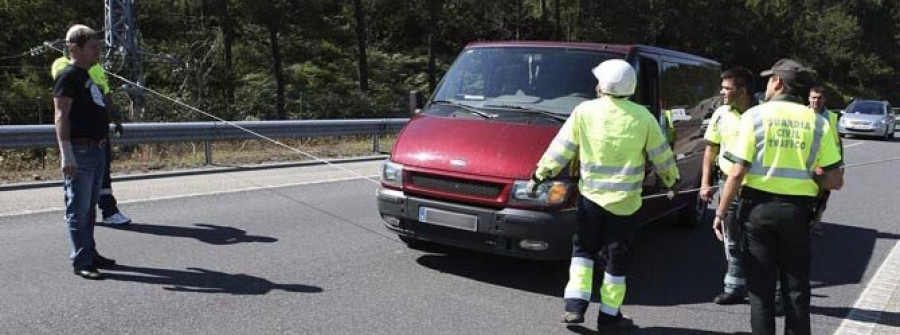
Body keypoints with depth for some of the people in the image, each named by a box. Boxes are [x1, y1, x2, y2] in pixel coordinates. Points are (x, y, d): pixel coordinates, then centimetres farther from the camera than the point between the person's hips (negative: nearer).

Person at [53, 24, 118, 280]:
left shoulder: (86, 77, 18)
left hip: (96, 151, 9)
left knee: (89, 208, 16)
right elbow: (61, 117, -15)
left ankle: (90, 254, 26)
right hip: (80, 153, -9)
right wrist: (67, 156, -21)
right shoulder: (68, 76, -9)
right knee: (79, 210, -4)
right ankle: (81, 262, 1)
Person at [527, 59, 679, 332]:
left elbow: (560, 148, -3)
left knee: (583, 249, 18)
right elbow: (661, 154, 6)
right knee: (616, 260, 11)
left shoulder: (585, 111, -5)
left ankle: (575, 306, 11)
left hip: (590, 195, 0)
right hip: (625, 201, 0)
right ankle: (609, 316, 19)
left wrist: (539, 175, 7)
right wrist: (672, 179, 24)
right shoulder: (642, 117, -4)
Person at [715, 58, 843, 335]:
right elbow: (836, 181, -2)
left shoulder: (755, 116, -6)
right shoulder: (817, 123, 1)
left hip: (759, 207, -2)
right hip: (798, 211, 2)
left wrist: (721, 212, -4)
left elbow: (737, 172, -12)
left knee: (760, 286, 8)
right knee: (796, 287, 14)